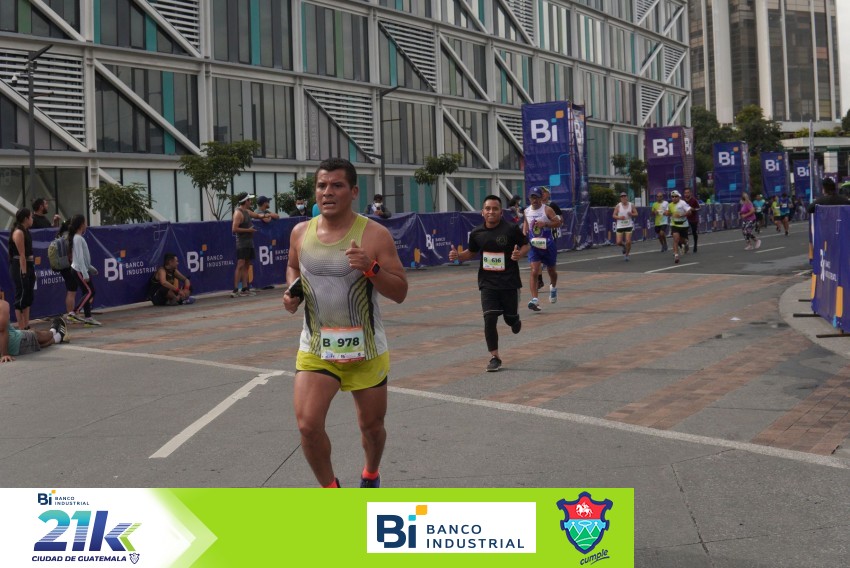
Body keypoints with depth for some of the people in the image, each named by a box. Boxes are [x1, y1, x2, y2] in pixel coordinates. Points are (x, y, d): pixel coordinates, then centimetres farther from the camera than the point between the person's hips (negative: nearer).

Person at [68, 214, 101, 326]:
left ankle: (88, 317, 9)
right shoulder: (78, 238, -15)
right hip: (80, 270, -9)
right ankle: (75, 312, -8)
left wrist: (91, 268, 24)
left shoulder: (79, 238, 14)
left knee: (87, 292, 8)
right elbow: (79, 257, -20)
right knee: (90, 292, -9)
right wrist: (85, 274, -22)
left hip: (83, 269, 9)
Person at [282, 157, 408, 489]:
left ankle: (371, 475, 47)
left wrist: (371, 267, -28)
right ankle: (330, 490, 13)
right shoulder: (301, 233, 0)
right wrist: (292, 291, 0)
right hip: (316, 347, 2)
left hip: (365, 350, -2)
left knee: (372, 426, 14)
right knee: (308, 425, -13)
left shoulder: (375, 235, -12)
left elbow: (400, 293, -11)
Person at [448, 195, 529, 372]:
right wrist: (458, 255, -3)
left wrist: (519, 253, -20)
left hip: (510, 282, -1)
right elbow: (472, 252, 16)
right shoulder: (477, 233, 0)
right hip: (488, 283, 2)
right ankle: (495, 357, 2)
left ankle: (514, 321, 50)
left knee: (510, 317, 10)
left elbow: (526, 245, 1)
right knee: (489, 319, -9)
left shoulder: (511, 229, -10)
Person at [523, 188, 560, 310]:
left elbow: (558, 222, -15)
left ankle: (553, 287, 51)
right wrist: (524, 232, 3)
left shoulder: (547, 210, -10)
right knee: (534, 272, -14)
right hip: (533, 245, 2)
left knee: (551, 270, 18)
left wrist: (545, 224, -28)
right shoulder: (527, 211, 3)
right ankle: (534, 300, -20)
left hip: (548, 245, -2)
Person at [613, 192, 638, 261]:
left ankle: (626, 255, 12)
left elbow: (636, 214, 8)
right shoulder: (618, 206, -3)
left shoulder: (631, 205, 1)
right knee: (618, 242, -5)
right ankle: (623, 246, 31)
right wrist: (619, 217, -20)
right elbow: (614, 215, -1)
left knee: (628, 242, -9)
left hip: (629, 226, 0)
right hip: (620, 226, 0)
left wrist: (631, 214, -13)